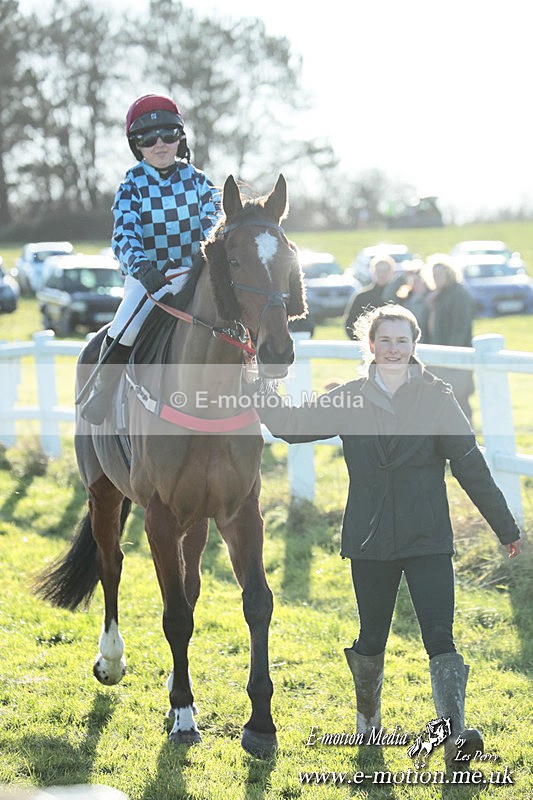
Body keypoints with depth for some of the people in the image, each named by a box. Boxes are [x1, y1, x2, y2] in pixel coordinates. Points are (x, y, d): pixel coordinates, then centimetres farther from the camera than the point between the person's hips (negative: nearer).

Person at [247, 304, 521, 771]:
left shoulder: (437, 398, -2)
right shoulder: (350, 399, 4)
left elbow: (471, 466, 0)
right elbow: (294, 425, 5)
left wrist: (506, 527, 2)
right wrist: (257, 388, -7)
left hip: (428, 540, -2)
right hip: (370, 542, 2)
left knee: (440, 639, -14)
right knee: (372, 639, 15)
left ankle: (455, 737, -20)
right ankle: (367, 718, 40)